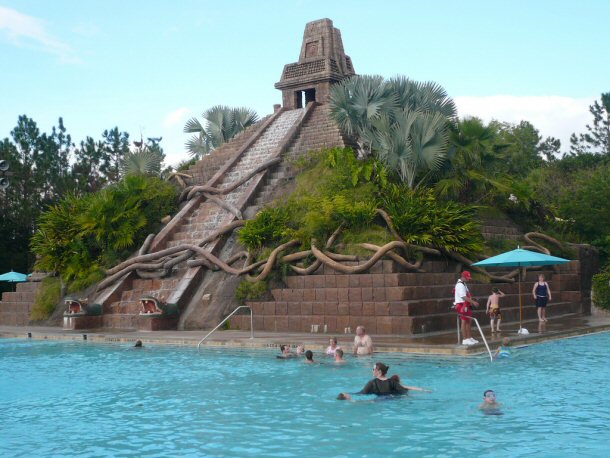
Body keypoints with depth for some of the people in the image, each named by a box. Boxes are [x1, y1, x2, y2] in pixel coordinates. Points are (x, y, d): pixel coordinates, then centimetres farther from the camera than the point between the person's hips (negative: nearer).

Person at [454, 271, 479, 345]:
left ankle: (469, 338, 20)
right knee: (464, 322, -7)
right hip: (461, 305, -10)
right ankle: (465, 339, -4)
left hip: (466, 305, 10)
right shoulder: (460, 285, -16)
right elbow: (464, 297, -23)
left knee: (469, 322, 13)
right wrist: (473, 302, -24)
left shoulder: (463, 284, 18)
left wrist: (472, 301, 11)